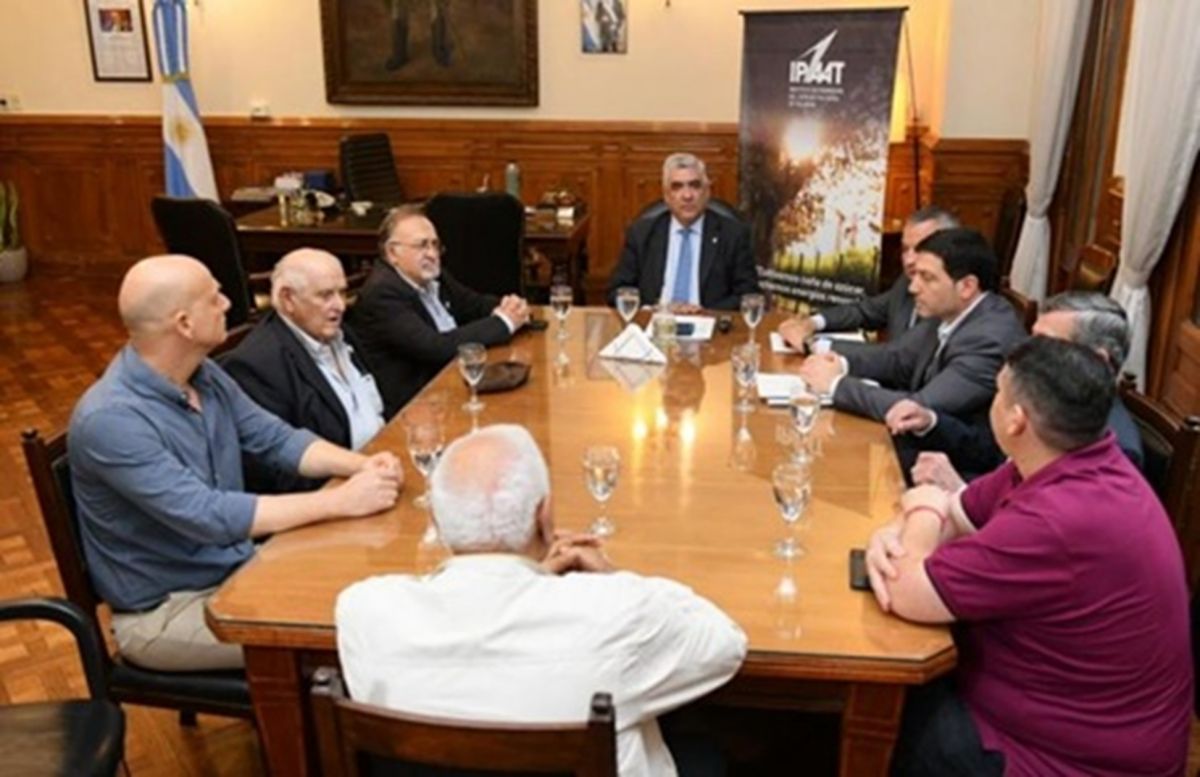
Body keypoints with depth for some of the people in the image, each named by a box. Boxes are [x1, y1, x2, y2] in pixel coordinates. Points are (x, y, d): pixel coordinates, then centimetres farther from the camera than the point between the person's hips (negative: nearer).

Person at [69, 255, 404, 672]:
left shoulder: (203, 375, 0)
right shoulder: (110, 419, -26)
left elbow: (277, 438, 6)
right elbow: (208, 516, -31)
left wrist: (360, 464, -14)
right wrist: (341, 500, -30)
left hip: (237, 570, 8)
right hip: (165, 610, -7)